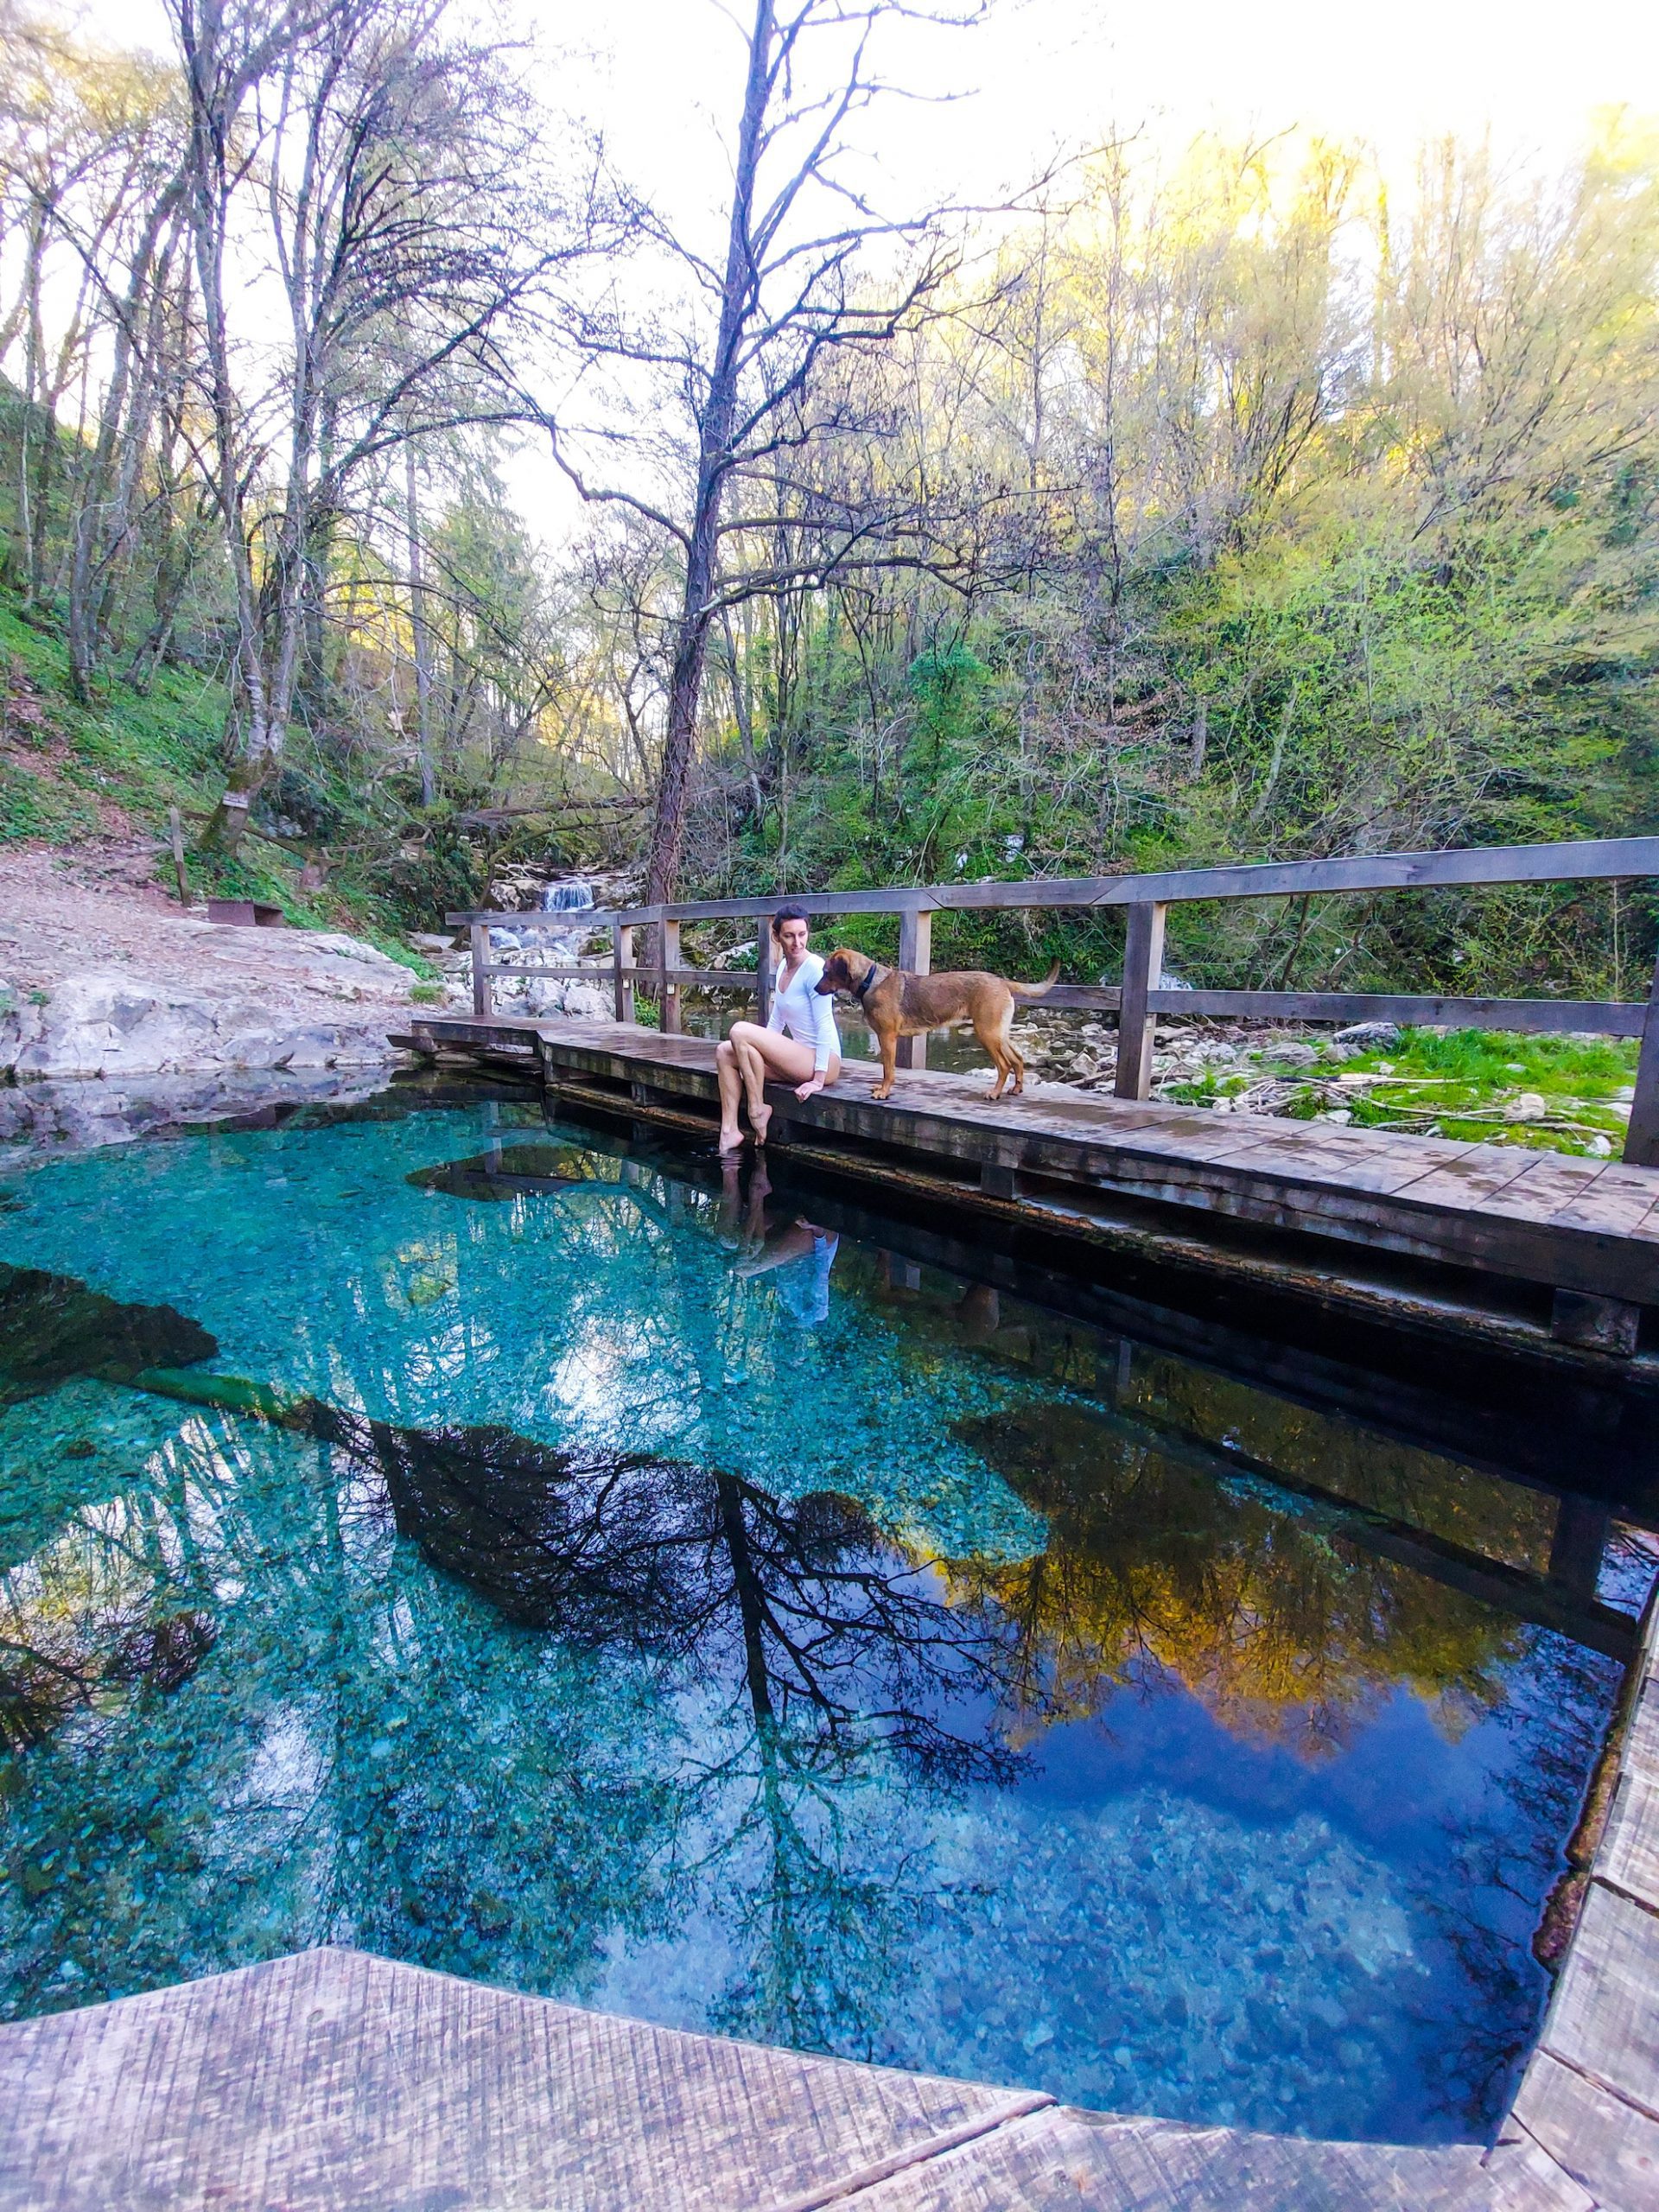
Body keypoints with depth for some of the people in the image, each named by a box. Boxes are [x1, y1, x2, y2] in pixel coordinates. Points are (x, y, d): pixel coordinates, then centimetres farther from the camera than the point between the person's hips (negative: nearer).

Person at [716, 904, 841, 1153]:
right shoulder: (783, 969, 11)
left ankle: (757, 1109, -8)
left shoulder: (815, 968, -14)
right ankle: (730, 1130, -1)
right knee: (725, 1052, 2)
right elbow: (776, 1021, 19)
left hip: (823, 1061, -9)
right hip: (799, 1060, 9)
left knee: (740, 1031, -18)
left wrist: (819, 1080, -19)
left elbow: (825, 1025, -17)